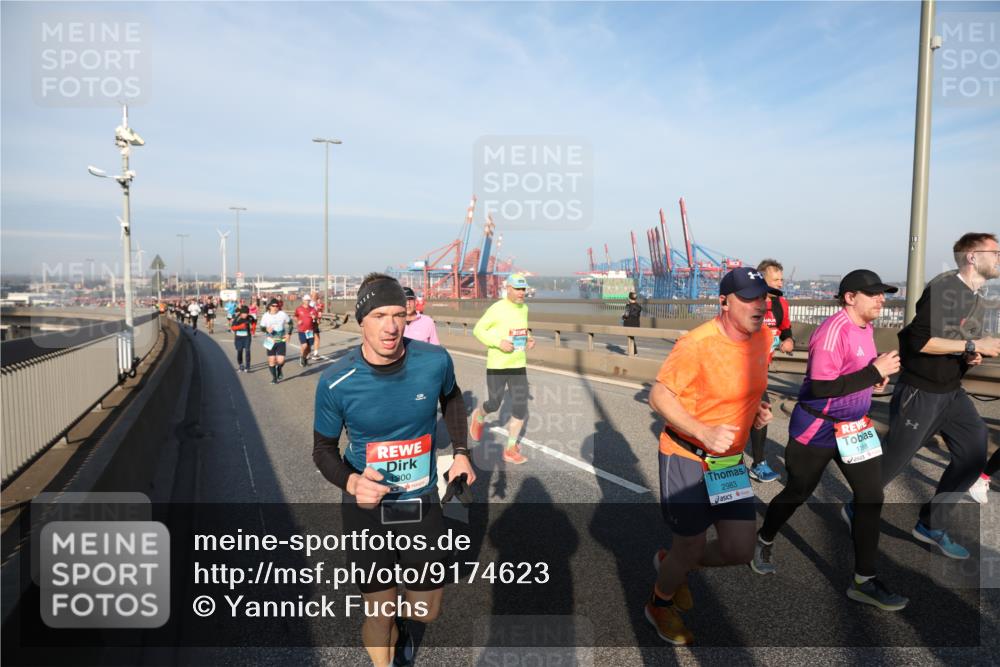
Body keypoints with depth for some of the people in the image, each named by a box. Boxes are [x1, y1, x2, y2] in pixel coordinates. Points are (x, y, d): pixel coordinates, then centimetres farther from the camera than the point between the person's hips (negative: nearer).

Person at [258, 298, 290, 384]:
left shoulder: (283, 314, -6)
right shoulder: (266, 316, -4)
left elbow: (289, 323, 9)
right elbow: (262, 327, 2)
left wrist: (288, 333, 1)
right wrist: (266, 329, -20)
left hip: (281, 340, -1)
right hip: (270, 341, 1)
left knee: (280, 360, -9)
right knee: (271, 360, 3)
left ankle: (279, 369, 26)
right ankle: (274, 378, 20)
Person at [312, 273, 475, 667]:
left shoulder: (435, 361, -15)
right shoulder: (335, 383, -19)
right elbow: (324, 448, -4)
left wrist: (461, 452, 4)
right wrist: (350, 482, -24)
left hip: (423, 502, 2)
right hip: (367, 508, -2)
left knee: (427, 612, 15)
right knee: (379, 616, 8)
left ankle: (404, 624, 53)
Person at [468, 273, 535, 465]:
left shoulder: (524, 308, 6)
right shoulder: (497, 309, -14)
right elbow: (478, 330, -10)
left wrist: (529, 339, 2)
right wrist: (499, 343, -22)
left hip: (518, 365, 5)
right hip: (497, 366, -5)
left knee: (521, 407, -3)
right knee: (494, 405, 5)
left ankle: (510, 450, 8)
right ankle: (479, 416, 42)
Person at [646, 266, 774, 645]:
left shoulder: (763, 337, 1)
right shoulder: (697, 344, -23)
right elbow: (658, 397, -19)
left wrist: (758, 408, 2)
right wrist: (703, 432, -30)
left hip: (729, 460, 7)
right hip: (686, 458, -7)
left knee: (740, 550, 5)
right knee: (692, 547, 6)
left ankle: (673, 564, 36)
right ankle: (660, 606, 39)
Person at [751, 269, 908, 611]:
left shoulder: (866, 328, 5)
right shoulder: (833, 331, -24)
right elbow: (821, 387, -30)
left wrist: (877, 376, 0)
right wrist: (875, 372, -27)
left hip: (854, 427, 8)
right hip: (817, 429, -8)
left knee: (871, 495, 1)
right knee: (797, 492, 11)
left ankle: (864, 581, 12)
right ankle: (763, 543, 38)